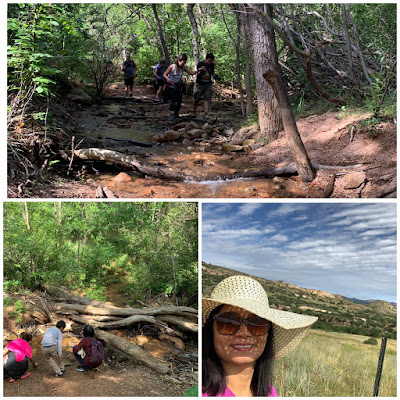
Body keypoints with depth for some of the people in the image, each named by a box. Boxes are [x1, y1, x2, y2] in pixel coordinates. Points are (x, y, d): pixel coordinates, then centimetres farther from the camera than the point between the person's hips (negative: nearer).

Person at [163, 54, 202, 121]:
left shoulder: (183, 67, -2)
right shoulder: (172, 66, -14)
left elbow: (191, 73, -1)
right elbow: (164, 74, -10)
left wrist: (199, 70, -15)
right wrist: (167, 78, -31)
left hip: (178, 86, 5)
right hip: (171, 85, -5)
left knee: (179, 100, 2)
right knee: (173, 99, -22)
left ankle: (176, 114, 21)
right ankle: (172, 114, -18)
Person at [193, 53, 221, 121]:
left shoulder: (212, 65, -2)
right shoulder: (200, 64, -13)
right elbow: (197, 75, -13)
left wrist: (216, 77, -6)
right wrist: (200, 70, -34)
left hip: (208, 84, 2)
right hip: (199, 84, -2)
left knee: (207, 100, -9)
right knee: (197, 100, 5)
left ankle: (206, 114, -11)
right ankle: (194, 112, 27)